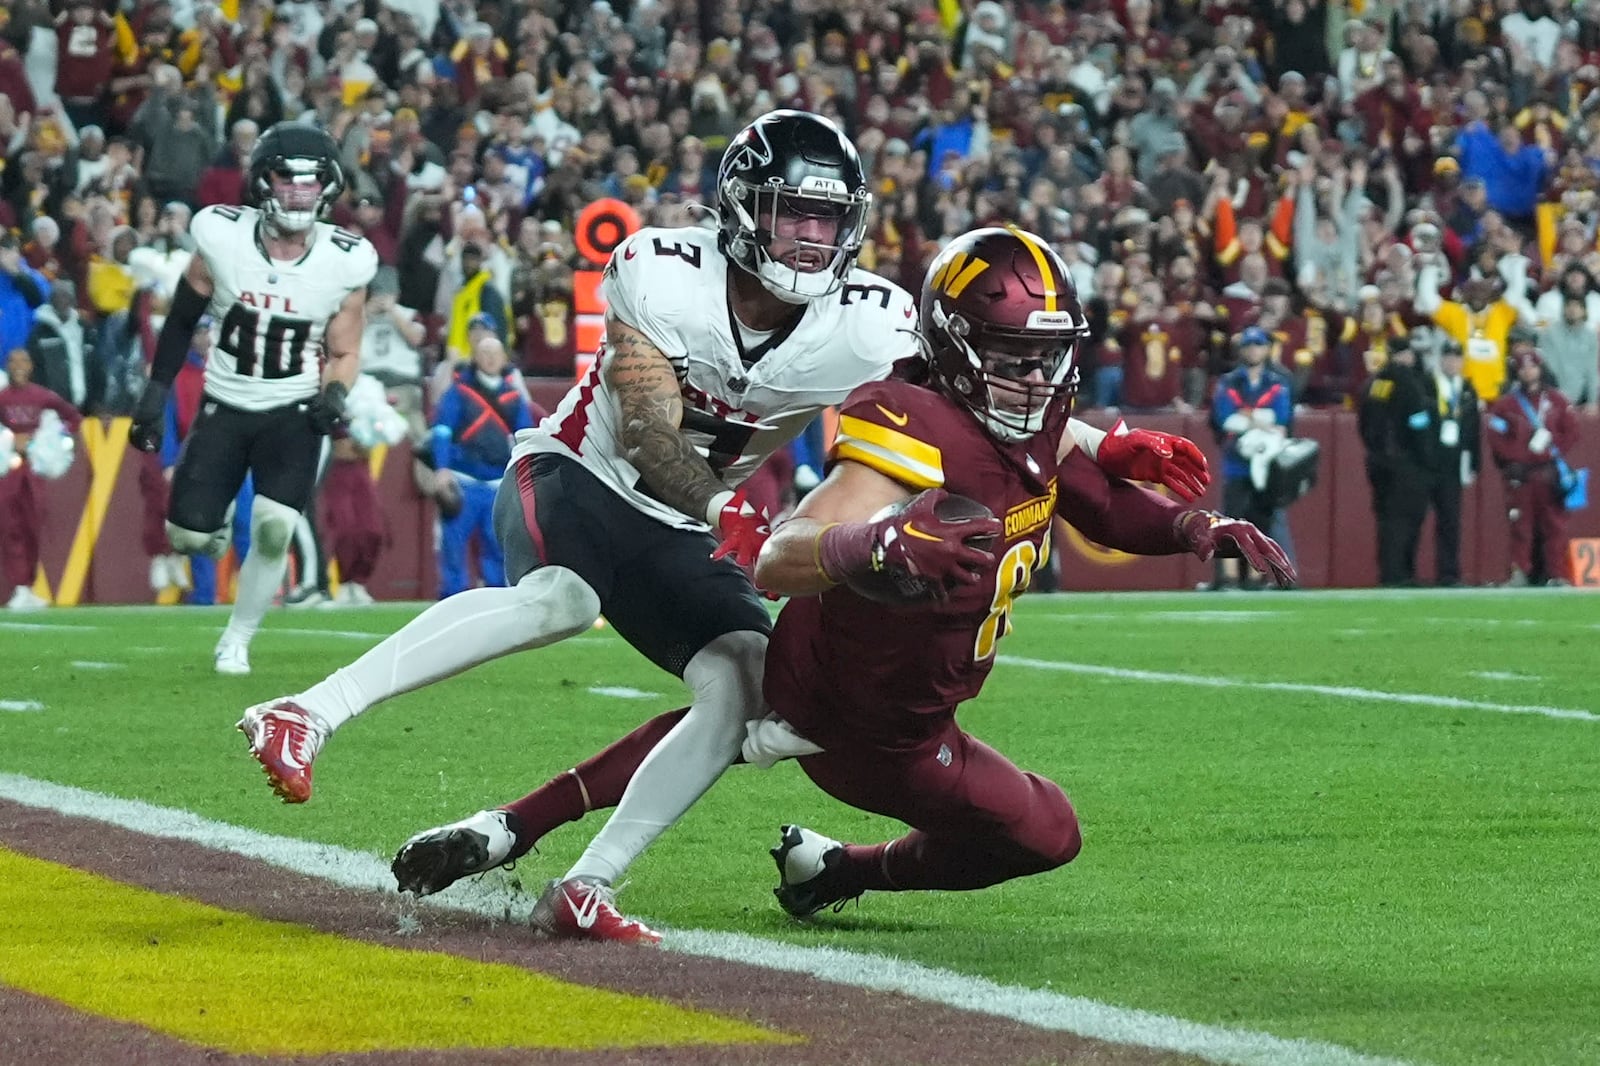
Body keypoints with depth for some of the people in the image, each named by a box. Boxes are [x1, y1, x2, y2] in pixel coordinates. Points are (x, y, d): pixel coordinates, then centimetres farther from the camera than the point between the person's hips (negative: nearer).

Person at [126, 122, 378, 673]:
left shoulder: (345, 261, -11)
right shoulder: (221, 236, -12)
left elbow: (344, 353, 0)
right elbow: (182, 319, 3)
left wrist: (335, 394, -20)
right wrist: (155, 394, 3)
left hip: (294, 412, -1)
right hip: (225, 406, 1)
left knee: (274, 530, -18)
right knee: (188, 536, -7)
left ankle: (235, 642, 4)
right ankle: (217, 522, 32)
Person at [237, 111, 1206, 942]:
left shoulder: (869, 330, -12)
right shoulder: (661, 275, -22)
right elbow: (649, 433, -29)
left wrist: (1116, 452, -18)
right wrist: (723, 508, -46)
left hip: (685, 535, 5)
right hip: (577, 477, -5)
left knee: (746, 696, -15)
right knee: (562, 601, -36)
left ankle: (589, 886, -10)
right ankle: (310, 713, -44)